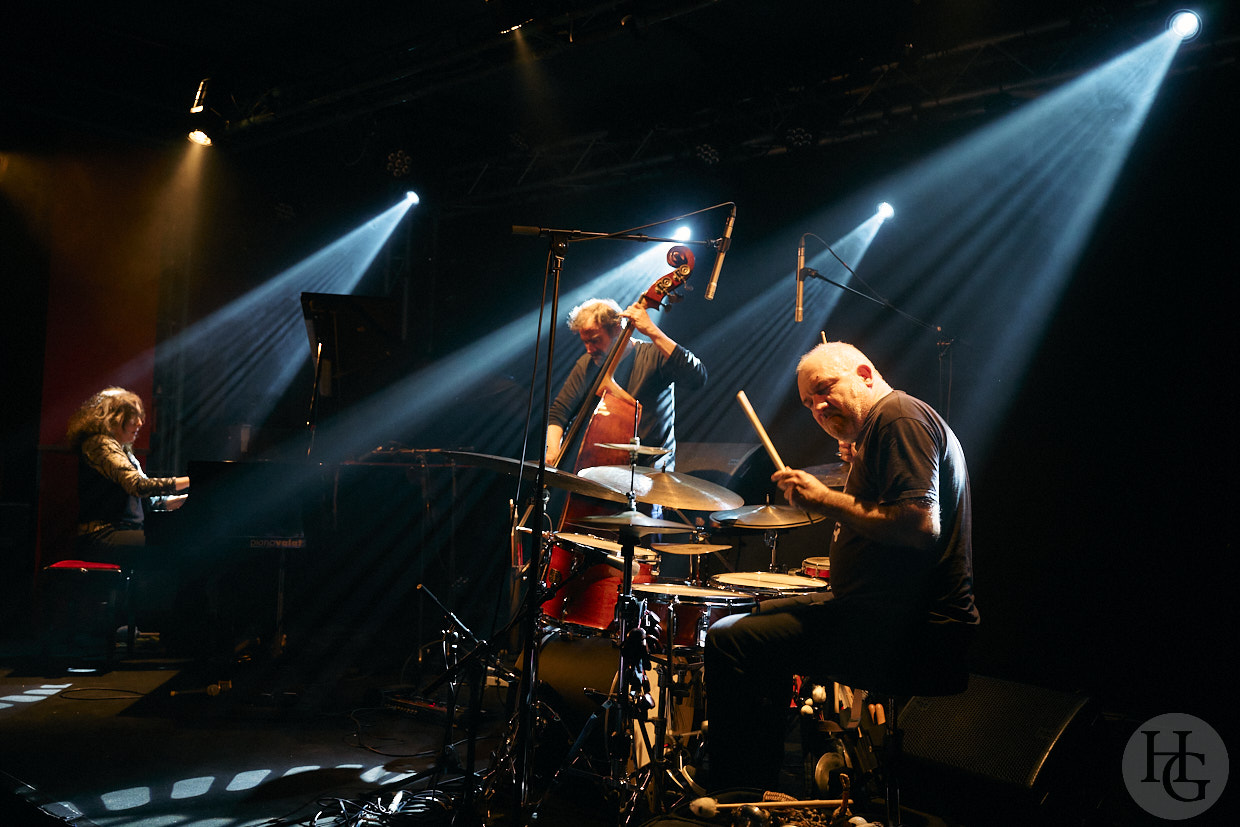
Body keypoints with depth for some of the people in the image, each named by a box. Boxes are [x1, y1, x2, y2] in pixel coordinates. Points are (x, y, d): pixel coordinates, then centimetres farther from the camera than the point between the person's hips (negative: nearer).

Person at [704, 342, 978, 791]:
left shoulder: (900, 415, -13)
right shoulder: (874, 431, 21)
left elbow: (922, 525, -25)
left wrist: (828, 501, -18)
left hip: (912, 627, -12)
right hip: (896, 608, 12)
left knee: (729, 640, -17)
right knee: (760, 615, 24)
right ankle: (761, 784, 31)